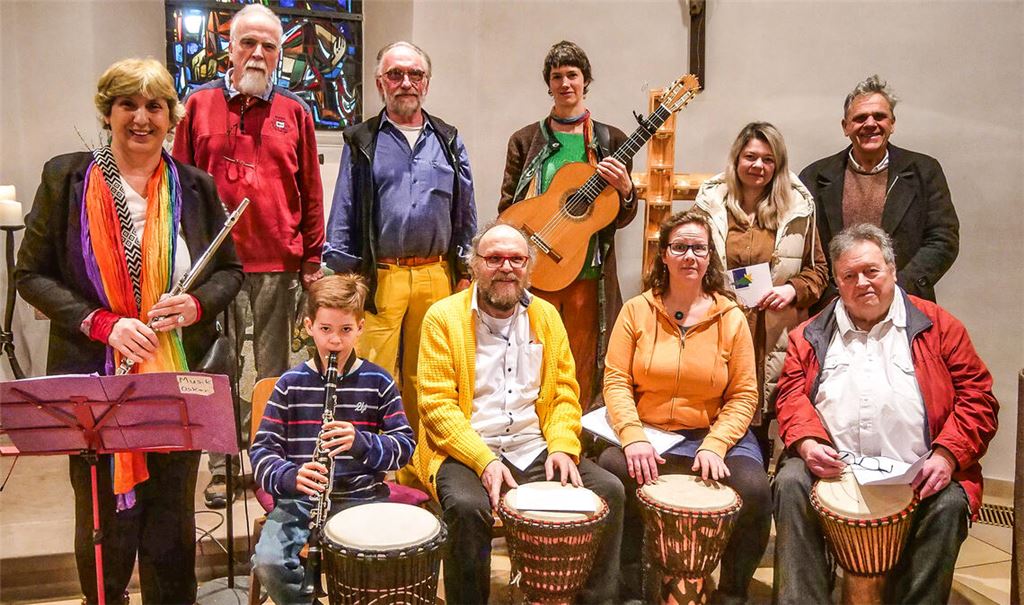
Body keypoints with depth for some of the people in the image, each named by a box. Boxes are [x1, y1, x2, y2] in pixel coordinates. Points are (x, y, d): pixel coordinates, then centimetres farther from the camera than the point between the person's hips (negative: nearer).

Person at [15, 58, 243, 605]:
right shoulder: (66, 178, -1)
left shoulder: (194, 186, 4)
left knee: (173, 525, 13)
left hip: (180, 378, 1)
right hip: (96, 377, -1)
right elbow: (31, 275, 0)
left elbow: (230, 269, 10)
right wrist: (101, 323, -15)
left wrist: (197, 304, -11)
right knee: (104, 525, 11)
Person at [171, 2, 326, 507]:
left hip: (278, 262, 0)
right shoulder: (200, 105, 7)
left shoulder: (295, 113, 9)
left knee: (274, 371, 7)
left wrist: (312, 258, 6)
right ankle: (222, 467, 18)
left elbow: (311, 192, 9)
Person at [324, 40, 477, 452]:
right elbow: (342, 215, 4)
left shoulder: (448, 141, 13)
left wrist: (465, 273, 9)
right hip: (379, 276, -2)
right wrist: (341, 277, -3)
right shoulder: (361, 142, 6)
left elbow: (466, 213, 14)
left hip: (437, 275, 3)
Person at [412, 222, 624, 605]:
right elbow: (436, 403, -10)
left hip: (536, 450, 4)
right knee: (467, 505, -33)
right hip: (466, 453, -4)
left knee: (609, 491, -12)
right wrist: (483, 460, -21)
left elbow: (565, 391, 10)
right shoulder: (443, 317, -4)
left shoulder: (546, 316, 10)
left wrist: (562, 446, -8)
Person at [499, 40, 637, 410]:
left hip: (588, 277, 0)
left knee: (581, 376, 5)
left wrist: (625, 190, -11)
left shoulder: (610, 141, 10)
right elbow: (506, 210, 9)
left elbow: (623, 218, 10)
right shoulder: (525, 141, 10)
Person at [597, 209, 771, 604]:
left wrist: (714, 446, -16)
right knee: (610, 471, -28)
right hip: (647, 433, 0)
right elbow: (616, 381, -3)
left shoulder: (731, 318, 2)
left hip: (716, 434, 0)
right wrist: (633, 437, -19)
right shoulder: (637, 311, 3)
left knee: (754, 490, -26)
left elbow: (743, 396, -1)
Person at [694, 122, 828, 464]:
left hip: (776, 335, 0)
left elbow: (818, 269, 13)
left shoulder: (797, 207, 7)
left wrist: (793, 289, -6)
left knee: (763, 416, 4)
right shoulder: (711, 201, 6)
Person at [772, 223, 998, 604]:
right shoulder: (811, 336, 16)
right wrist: (808, 442, -13)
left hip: (916, 473, 0)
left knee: (949, 502, -27)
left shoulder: (937, 326, 11)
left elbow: (976, 396, 6)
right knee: (790, 483, -24)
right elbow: (792, 394, 7)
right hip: (832, 468, 1)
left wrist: (948, 454, -9)